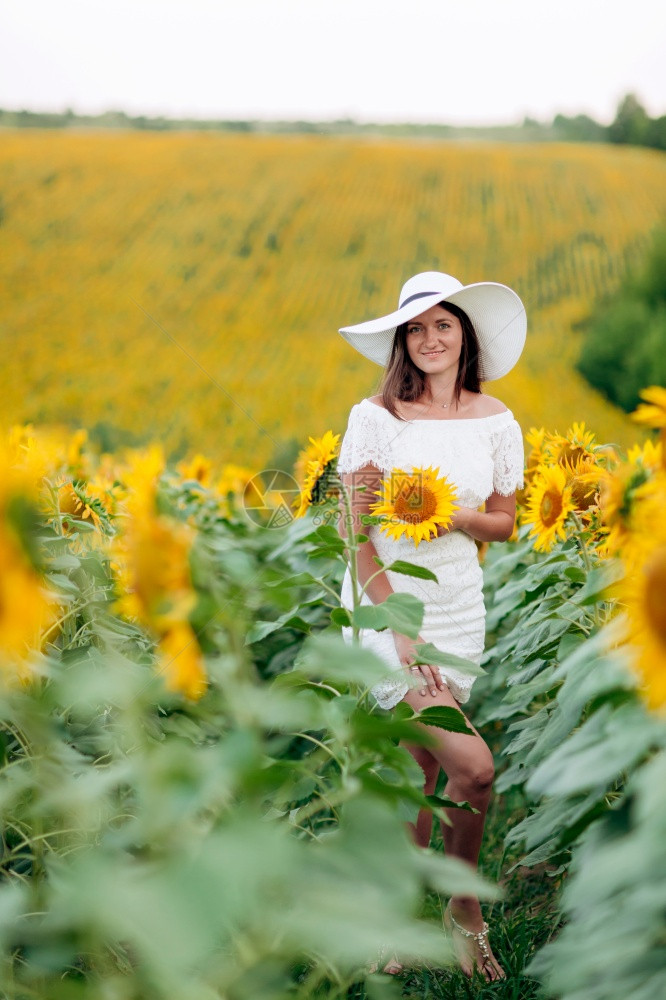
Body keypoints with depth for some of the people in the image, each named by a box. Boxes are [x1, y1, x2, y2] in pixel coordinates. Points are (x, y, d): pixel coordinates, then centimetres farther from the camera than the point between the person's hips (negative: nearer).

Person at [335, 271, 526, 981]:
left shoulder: (495, 421, 3)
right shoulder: (375, 417, -8)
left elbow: (504, 524, 11)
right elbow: (354, 532, -8)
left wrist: (461, 516, -12)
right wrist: (400, 629, -15)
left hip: (459, 612, 4)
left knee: (421, 772, 7)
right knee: (473, 767, -14)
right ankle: (464, 906, 11)